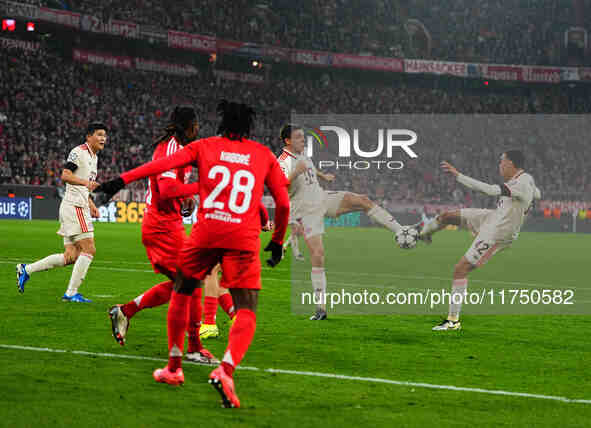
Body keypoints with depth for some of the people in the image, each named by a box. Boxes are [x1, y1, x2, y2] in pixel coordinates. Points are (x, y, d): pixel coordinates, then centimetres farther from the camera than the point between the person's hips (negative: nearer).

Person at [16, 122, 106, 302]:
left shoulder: (94, 157, 21)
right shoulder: (79, 151, -9)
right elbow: (65, 175, -21)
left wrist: (91, 205, 22)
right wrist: (86, 182, -35)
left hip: (80, 206, 10)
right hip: (74, 206, -10)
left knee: (70, 257, 7)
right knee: (89, 249, -12)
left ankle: (26, 269, 14)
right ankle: (71, 293, -9)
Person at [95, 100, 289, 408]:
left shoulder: (205, 146, 11)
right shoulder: (265, 155, 13)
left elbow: (164, 164, -2)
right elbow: (283, 203, 14)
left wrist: (122, 180, -4)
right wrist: (278, 241, 26)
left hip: (206, 233, 1)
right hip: (244, 240, -1)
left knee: (181, 293, 22)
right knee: (246, 312, 0)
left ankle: (174, 368, 27)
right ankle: (226, 369, -26)